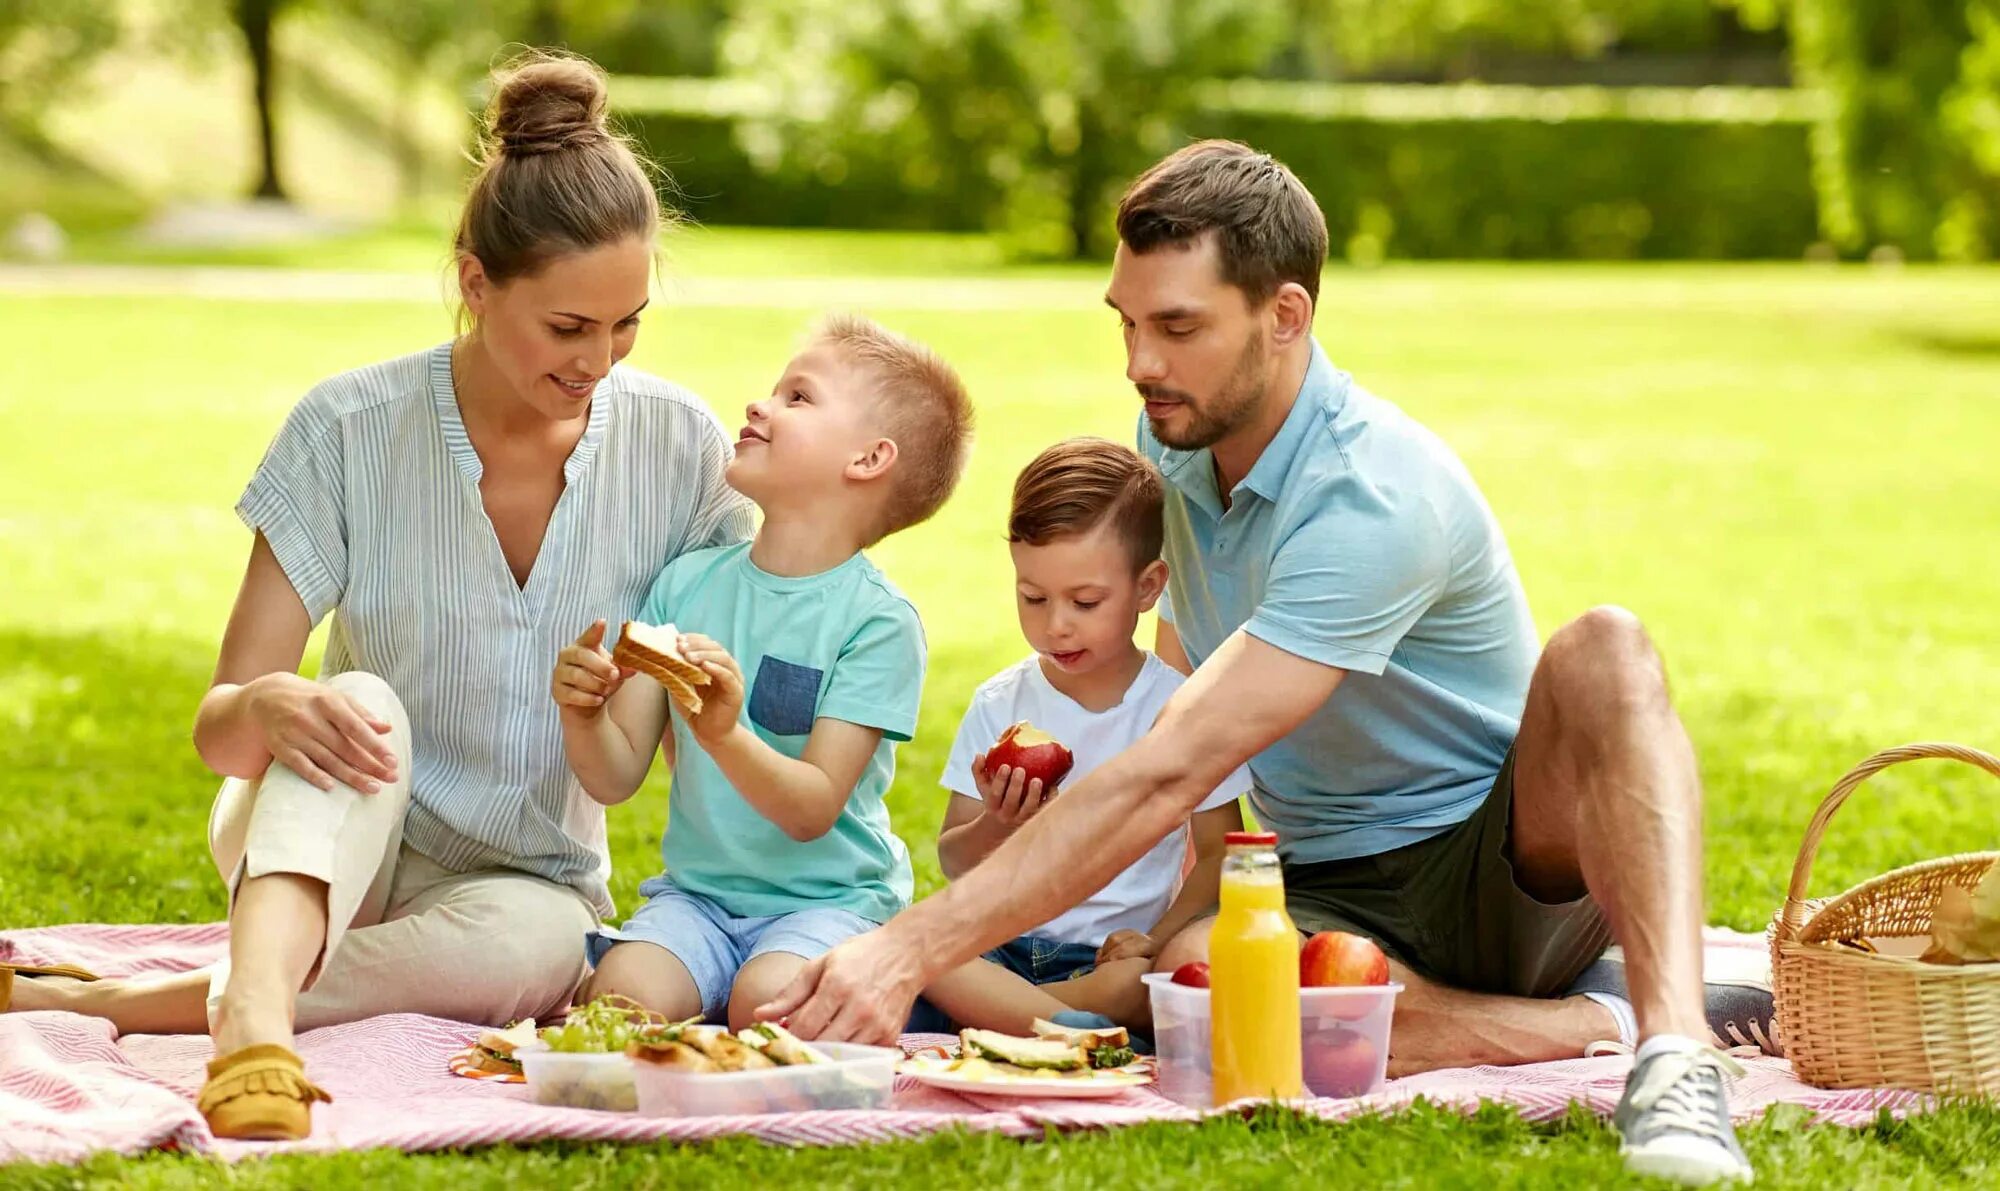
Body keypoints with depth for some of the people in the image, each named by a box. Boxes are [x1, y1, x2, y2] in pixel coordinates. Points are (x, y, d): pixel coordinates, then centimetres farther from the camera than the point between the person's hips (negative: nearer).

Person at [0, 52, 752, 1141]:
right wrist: (270, 707, -39)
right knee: (362, 712, -35)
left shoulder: (677, 447, -8)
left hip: (526, 878, 1)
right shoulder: (350, 431, -13)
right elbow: (217, 731, -14)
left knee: (534, 940, -36)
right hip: (321, 848, -1)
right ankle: (254, 1013, -61)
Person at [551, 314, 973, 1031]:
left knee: (766, 1000, -32)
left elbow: (813, 809, -17)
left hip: (832, 899, -3)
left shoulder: (878, 621, -10)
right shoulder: (687, 582, 5)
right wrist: (582, 713, -19)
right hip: (697, 892, 3)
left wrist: (725, 735, -35)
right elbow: (615, 777, 3)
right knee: (622, 991, -26)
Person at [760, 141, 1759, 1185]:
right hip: (1333, 892, 5)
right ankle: (1601, 1029, -21)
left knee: (1602, 650, -36)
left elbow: (1170, 776, -34)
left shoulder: (1377, 497, -26)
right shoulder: (1176, 435, 1)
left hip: (1514, 866, -5)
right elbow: (1169, 708, 19)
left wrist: (911, 951, -38)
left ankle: (1674, 1043, -48)